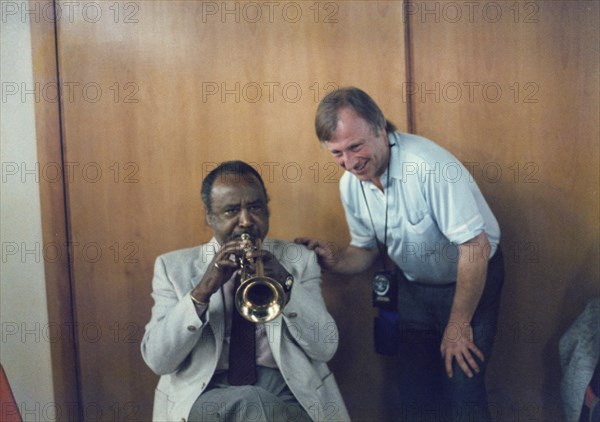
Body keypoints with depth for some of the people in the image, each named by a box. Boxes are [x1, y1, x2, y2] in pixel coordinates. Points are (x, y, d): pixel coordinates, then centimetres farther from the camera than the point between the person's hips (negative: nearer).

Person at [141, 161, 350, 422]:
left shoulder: (299, 260, 10)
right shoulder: (173, 267, 8)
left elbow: (325, 348, 0)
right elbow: (157, 359, -3)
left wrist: (286, 283, -15)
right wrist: (201, 291, -16)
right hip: (206, 396, -1)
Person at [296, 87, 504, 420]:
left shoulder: (428, 164, -31)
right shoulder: (349, 184, -9)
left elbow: (476, 247, -28)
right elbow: (367, 249, 6)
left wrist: (458, 325, -19)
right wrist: (335, 259, -17)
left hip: (471, 280, -5)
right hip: (413, 287, 5)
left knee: (462, 387, -10)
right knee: (411, 389, 8)